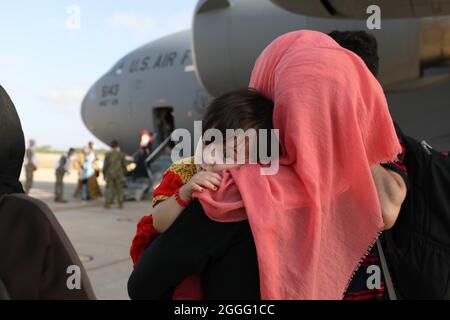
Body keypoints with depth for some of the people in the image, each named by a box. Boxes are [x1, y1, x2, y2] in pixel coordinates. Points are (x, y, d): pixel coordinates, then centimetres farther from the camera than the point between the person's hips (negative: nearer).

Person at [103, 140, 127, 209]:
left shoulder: (107, 154, -1)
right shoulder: (121, 154, -2)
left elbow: (105, 165, -1)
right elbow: (124, 165, 0)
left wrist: (104, 175, 6)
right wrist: (124, 173, 15)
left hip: (109, 174, 1)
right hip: (119, 175, -1)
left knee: (109, 189, 4)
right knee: (119, 189, 7)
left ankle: (107, 204, -3)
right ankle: (120, 204, 6)